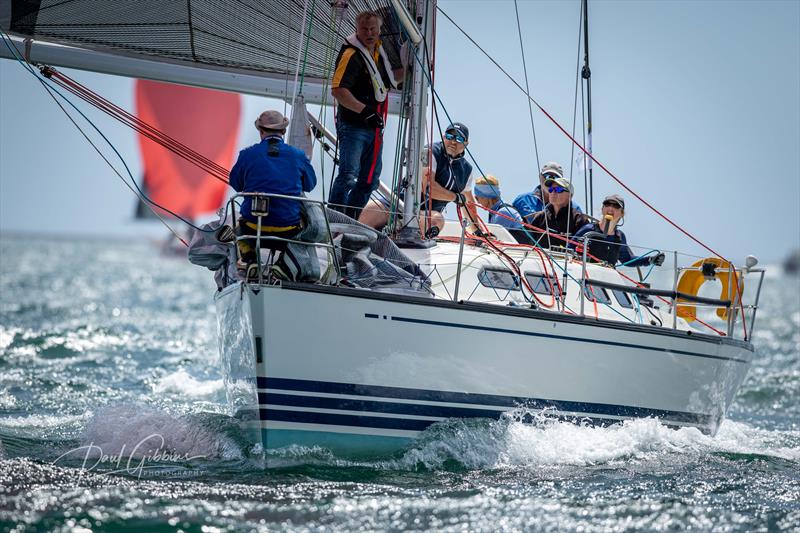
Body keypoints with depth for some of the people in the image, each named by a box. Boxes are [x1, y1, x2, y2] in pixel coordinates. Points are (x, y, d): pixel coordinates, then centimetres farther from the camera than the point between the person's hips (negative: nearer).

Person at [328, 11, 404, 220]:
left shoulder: (379, 50, 11)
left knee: (370, 180, 12)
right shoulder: (352, 55, -15)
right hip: (353, 126, -8)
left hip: (375, 128, 9)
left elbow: (388, 77, 31)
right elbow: (338, 90, -25)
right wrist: (364, 110, -32)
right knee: (348, 175, -16)